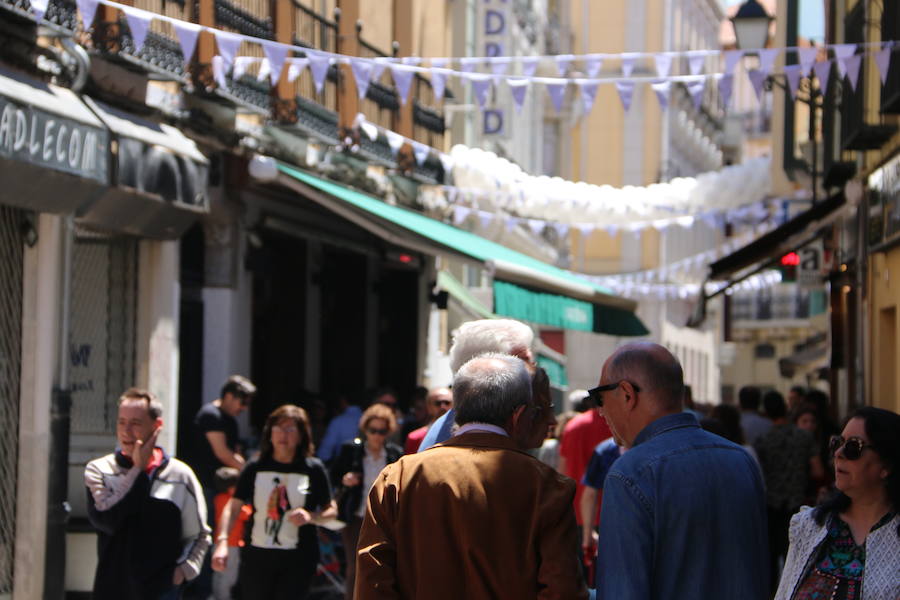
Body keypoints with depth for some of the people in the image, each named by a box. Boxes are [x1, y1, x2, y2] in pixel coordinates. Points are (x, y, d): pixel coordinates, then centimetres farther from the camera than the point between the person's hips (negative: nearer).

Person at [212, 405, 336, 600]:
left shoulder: (313, 469, 0)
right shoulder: (255, 468, 4)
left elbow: (331, 510, 5)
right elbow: (233, 506, 1)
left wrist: (310, 516, -16)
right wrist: (222, 541, -12)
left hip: (297, 561, -2)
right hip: (256, 557, 2)